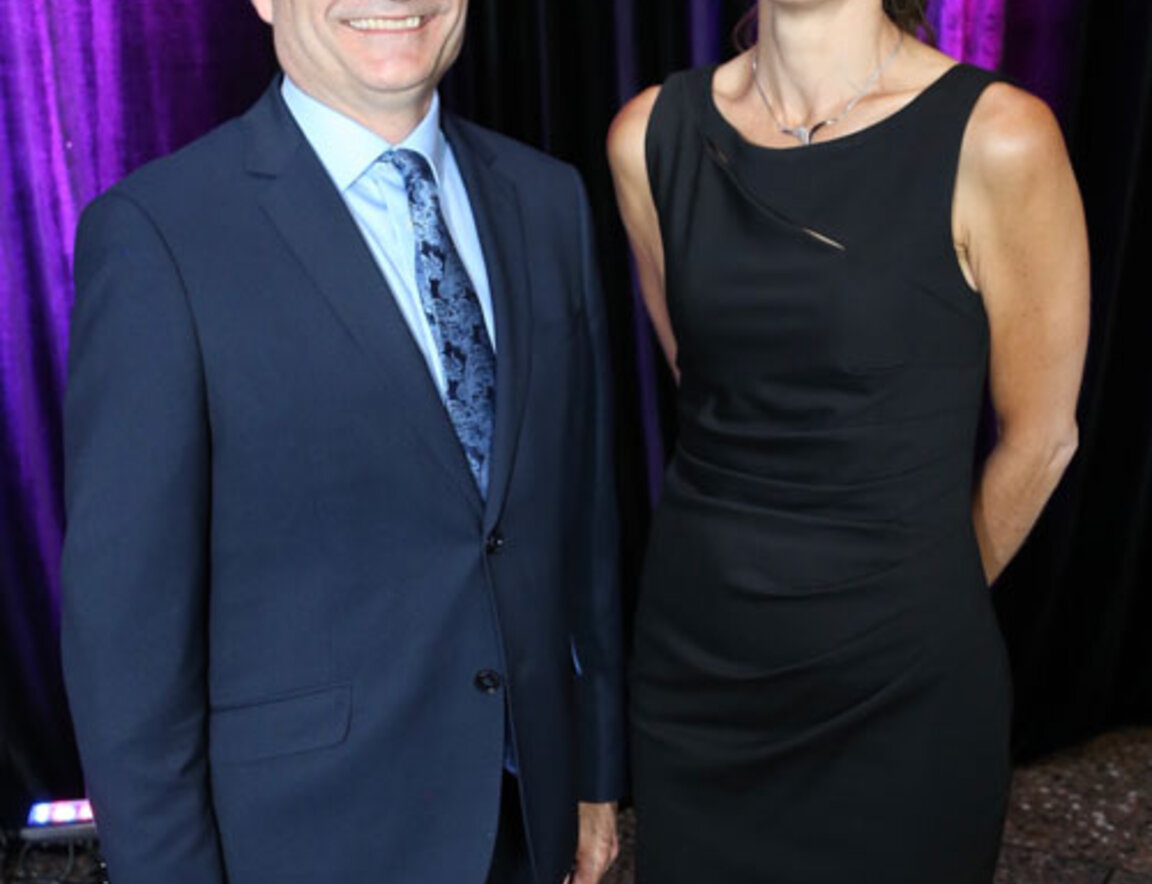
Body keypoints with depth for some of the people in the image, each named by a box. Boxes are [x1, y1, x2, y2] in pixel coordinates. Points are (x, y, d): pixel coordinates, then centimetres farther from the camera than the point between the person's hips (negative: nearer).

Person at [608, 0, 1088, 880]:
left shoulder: (996, 139, -15)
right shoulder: (651, 134, -3)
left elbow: (1039, 434, -5)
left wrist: (923, 602, 8)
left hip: (897, 677, -3)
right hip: (692, 645, 4)